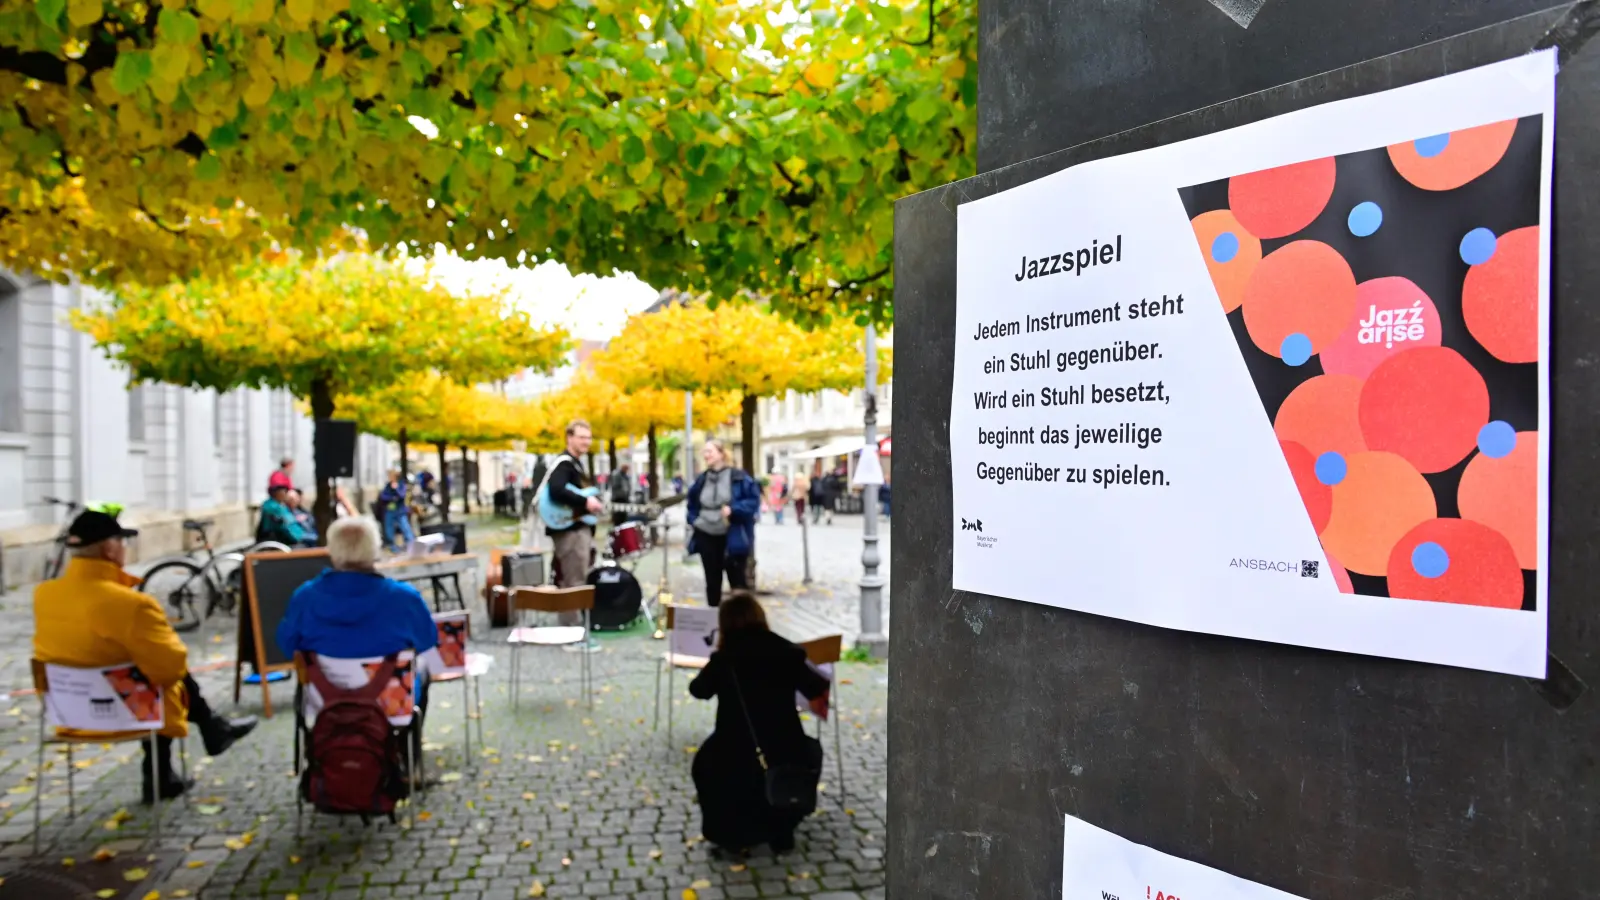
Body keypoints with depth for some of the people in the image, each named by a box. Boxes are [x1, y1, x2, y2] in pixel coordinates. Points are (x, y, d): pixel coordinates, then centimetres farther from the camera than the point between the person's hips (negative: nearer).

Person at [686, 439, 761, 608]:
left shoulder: (739, 477, -9)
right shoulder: (701, 480, 6)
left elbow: (754, 500, -11)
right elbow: (692, 504, 20)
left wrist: (733, 510, -22)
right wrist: (694, 519, 3)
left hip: (732, 538, -4)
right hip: (706, 537, 4)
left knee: (737, 581, 5)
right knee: (712, 582, 13)